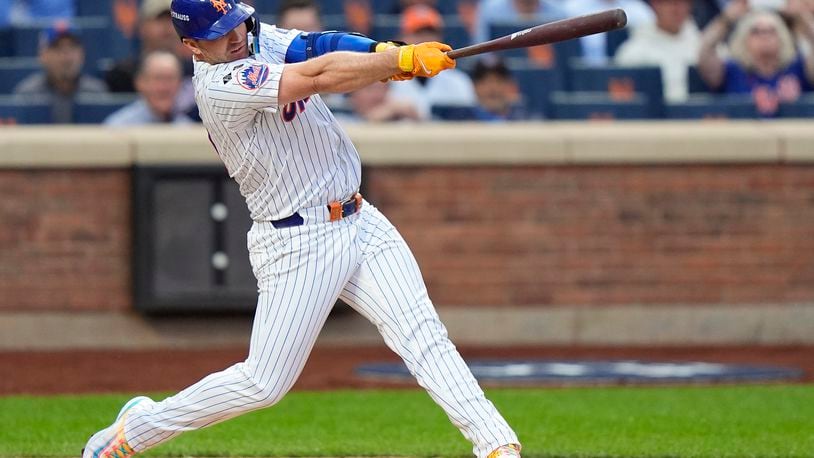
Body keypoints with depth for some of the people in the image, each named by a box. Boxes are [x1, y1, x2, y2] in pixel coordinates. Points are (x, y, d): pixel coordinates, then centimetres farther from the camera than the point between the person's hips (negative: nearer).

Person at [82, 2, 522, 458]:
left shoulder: (261, 40, 6)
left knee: (423, 334, -9)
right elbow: (319, 77, -28)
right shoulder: (222, 87, -20)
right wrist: (406, 60, -30)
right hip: (297, 245, -7)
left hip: (360, 222, 7)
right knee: (263, 383, 0)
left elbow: (315, 47, -10)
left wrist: (384, 52, -30)